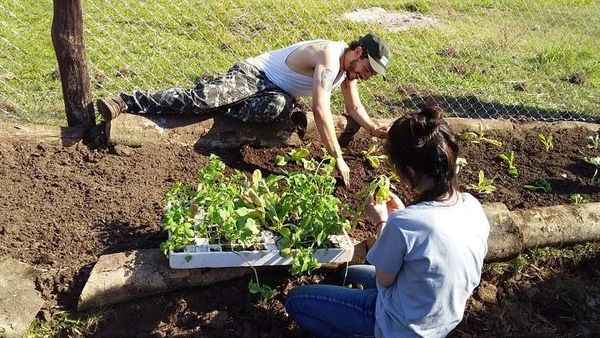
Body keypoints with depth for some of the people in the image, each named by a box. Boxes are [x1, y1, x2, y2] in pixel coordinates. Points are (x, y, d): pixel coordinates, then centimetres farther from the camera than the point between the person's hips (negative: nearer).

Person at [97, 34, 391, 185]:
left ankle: (216, 100, -12)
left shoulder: (348, 64, 2)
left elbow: (354, 107, 14)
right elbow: (320, 109, -37)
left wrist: (374, 129, -4)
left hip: (278, 92, 7)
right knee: (201, 96, -26)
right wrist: (337, 158, -38)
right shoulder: (330, 55, -27)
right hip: (255, 74, -7)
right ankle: (126, 102, -18)